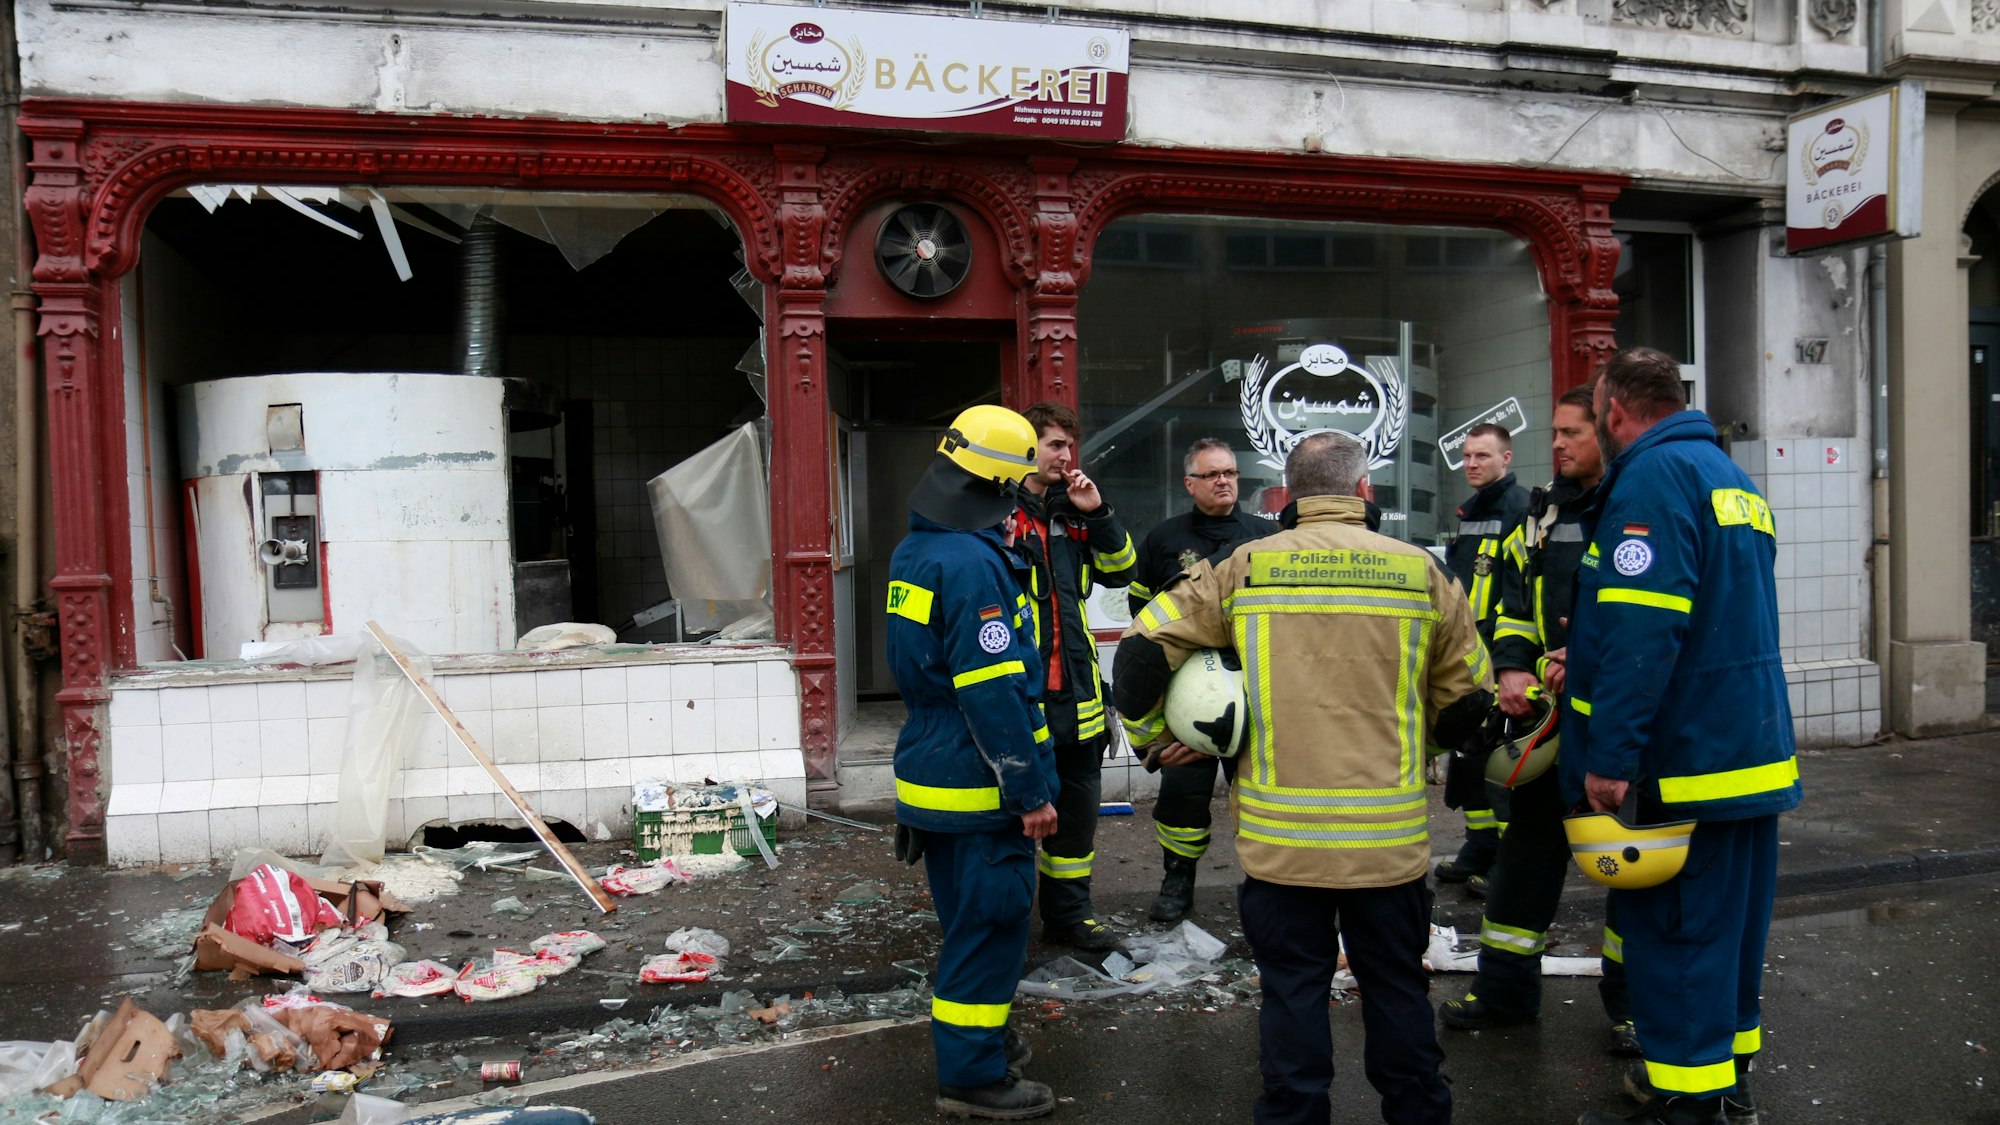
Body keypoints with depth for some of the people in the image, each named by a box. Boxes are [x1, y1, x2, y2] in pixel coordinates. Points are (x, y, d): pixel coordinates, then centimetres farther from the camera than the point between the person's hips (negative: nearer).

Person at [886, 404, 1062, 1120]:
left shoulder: (913, 551, 9)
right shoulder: (974, 564, -22)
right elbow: (993, 694, -24)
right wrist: (1031, 794, -18)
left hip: (932, 775, 9)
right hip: (980, 789, -9)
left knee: (967, 918, 22)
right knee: (990, 923, 2)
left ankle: (976, 1033, 37)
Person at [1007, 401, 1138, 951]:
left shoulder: (1072, 513, 13)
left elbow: (1120, 571, 12)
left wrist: (1096, 513, 1)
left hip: (1074, 691, 7)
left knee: (1079, 801, 15)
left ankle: (1069, 911, 30)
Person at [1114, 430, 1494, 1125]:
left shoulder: (1246, 568, -2)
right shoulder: (1421, 572, 0)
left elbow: (1142, 649, -5)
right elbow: (1468, 698, 6)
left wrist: (1152, 736, 10)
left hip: (1280, 835, -1)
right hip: (1390, 835, 1)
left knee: (1293, 991, 11)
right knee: (1397, 988, 17)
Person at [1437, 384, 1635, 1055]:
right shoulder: (1544, 511, 12)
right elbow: (1514, 600, 16)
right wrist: (1511, 667, 0)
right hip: (1548, 710, 6)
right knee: (1528, 843, 12)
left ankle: (1633, 1000, 22)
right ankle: (1505, 988, 25)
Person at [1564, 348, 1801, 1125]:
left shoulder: (1653, 476, -15)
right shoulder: (1730, 476, 17)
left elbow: (1641, 630, -25)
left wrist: (1609, 754, -24)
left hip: (1685, 761, -10)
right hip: (1754, 753, 10)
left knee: (1670, 931, -2)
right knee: (1730, 923, 18)